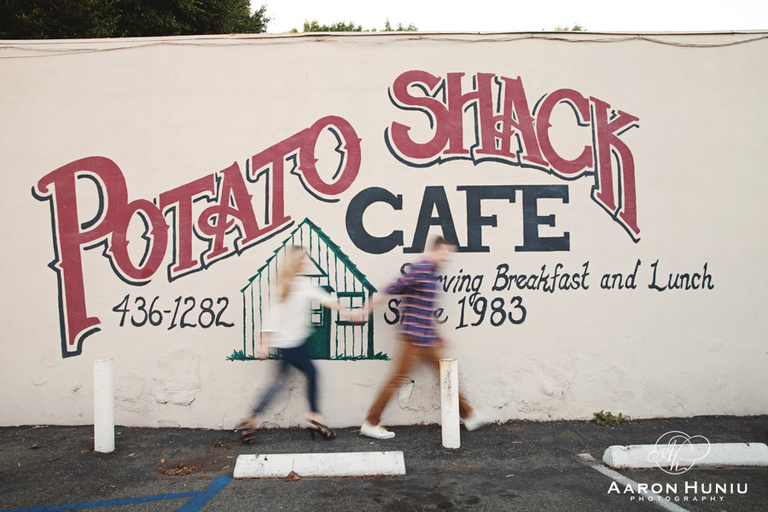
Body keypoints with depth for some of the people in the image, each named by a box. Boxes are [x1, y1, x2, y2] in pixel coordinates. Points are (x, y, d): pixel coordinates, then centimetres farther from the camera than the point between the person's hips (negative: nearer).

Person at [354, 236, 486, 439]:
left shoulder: (431, 273, 16)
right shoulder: (419, 270, -14)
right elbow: (390, 291, -15)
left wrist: (437, 335, 28)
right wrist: (365, 310, -12)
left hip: (428, 340, 9)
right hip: (415, 337, -9)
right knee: (398, 378, -4)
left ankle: (468, 416, 28)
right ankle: (370, 424, 6)